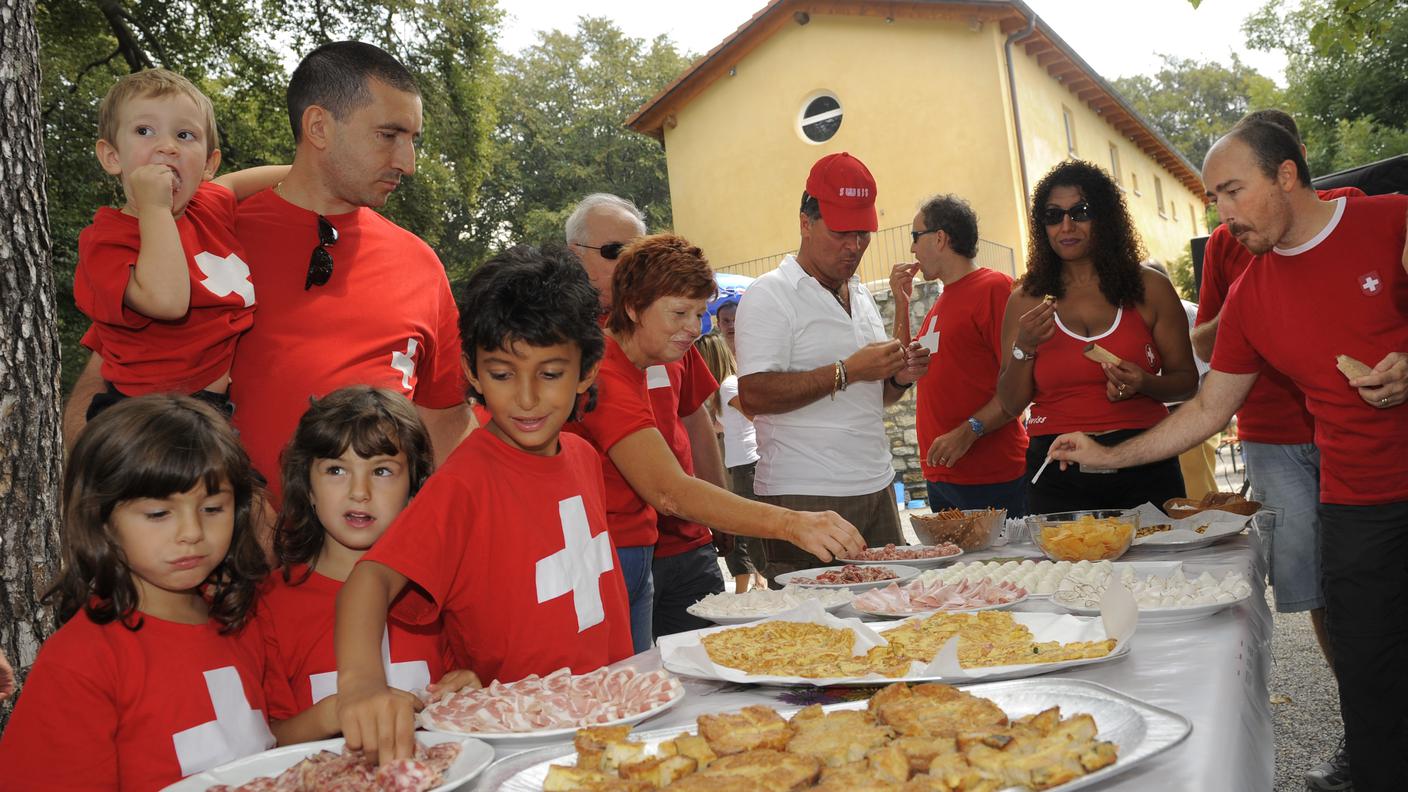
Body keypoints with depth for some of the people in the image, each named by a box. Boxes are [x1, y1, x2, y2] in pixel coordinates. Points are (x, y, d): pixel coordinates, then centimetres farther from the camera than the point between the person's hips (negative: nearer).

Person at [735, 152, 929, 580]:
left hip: (876, 490, 7)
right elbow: (753, 396, -19)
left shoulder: (861, 296, 18)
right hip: (804, 497, -7)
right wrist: (847, 371, -19)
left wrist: (897, 378, 5)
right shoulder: (769, 296, -6)